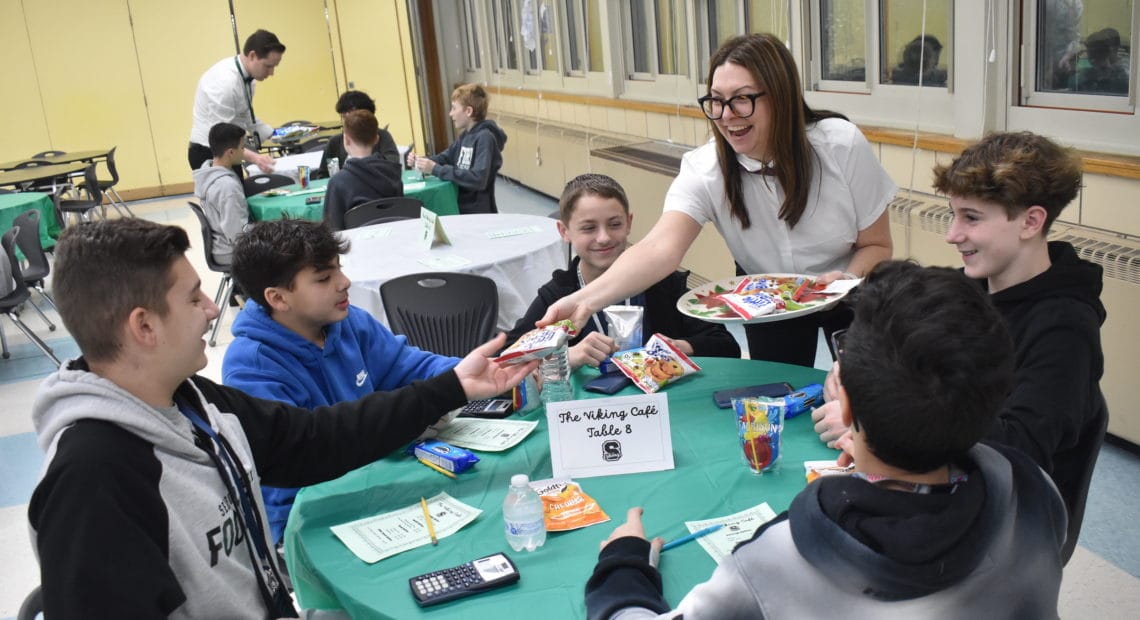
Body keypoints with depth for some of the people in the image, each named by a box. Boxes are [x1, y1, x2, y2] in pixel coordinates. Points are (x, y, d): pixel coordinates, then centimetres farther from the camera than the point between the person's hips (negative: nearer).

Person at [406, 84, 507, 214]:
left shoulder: (485, 137, -16)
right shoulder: (465, 135, 9)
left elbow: (478, 179, -27)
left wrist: (436, 169, -25)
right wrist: (422, 161, -3)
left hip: (478, 214, -8)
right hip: (460, 208, 8)